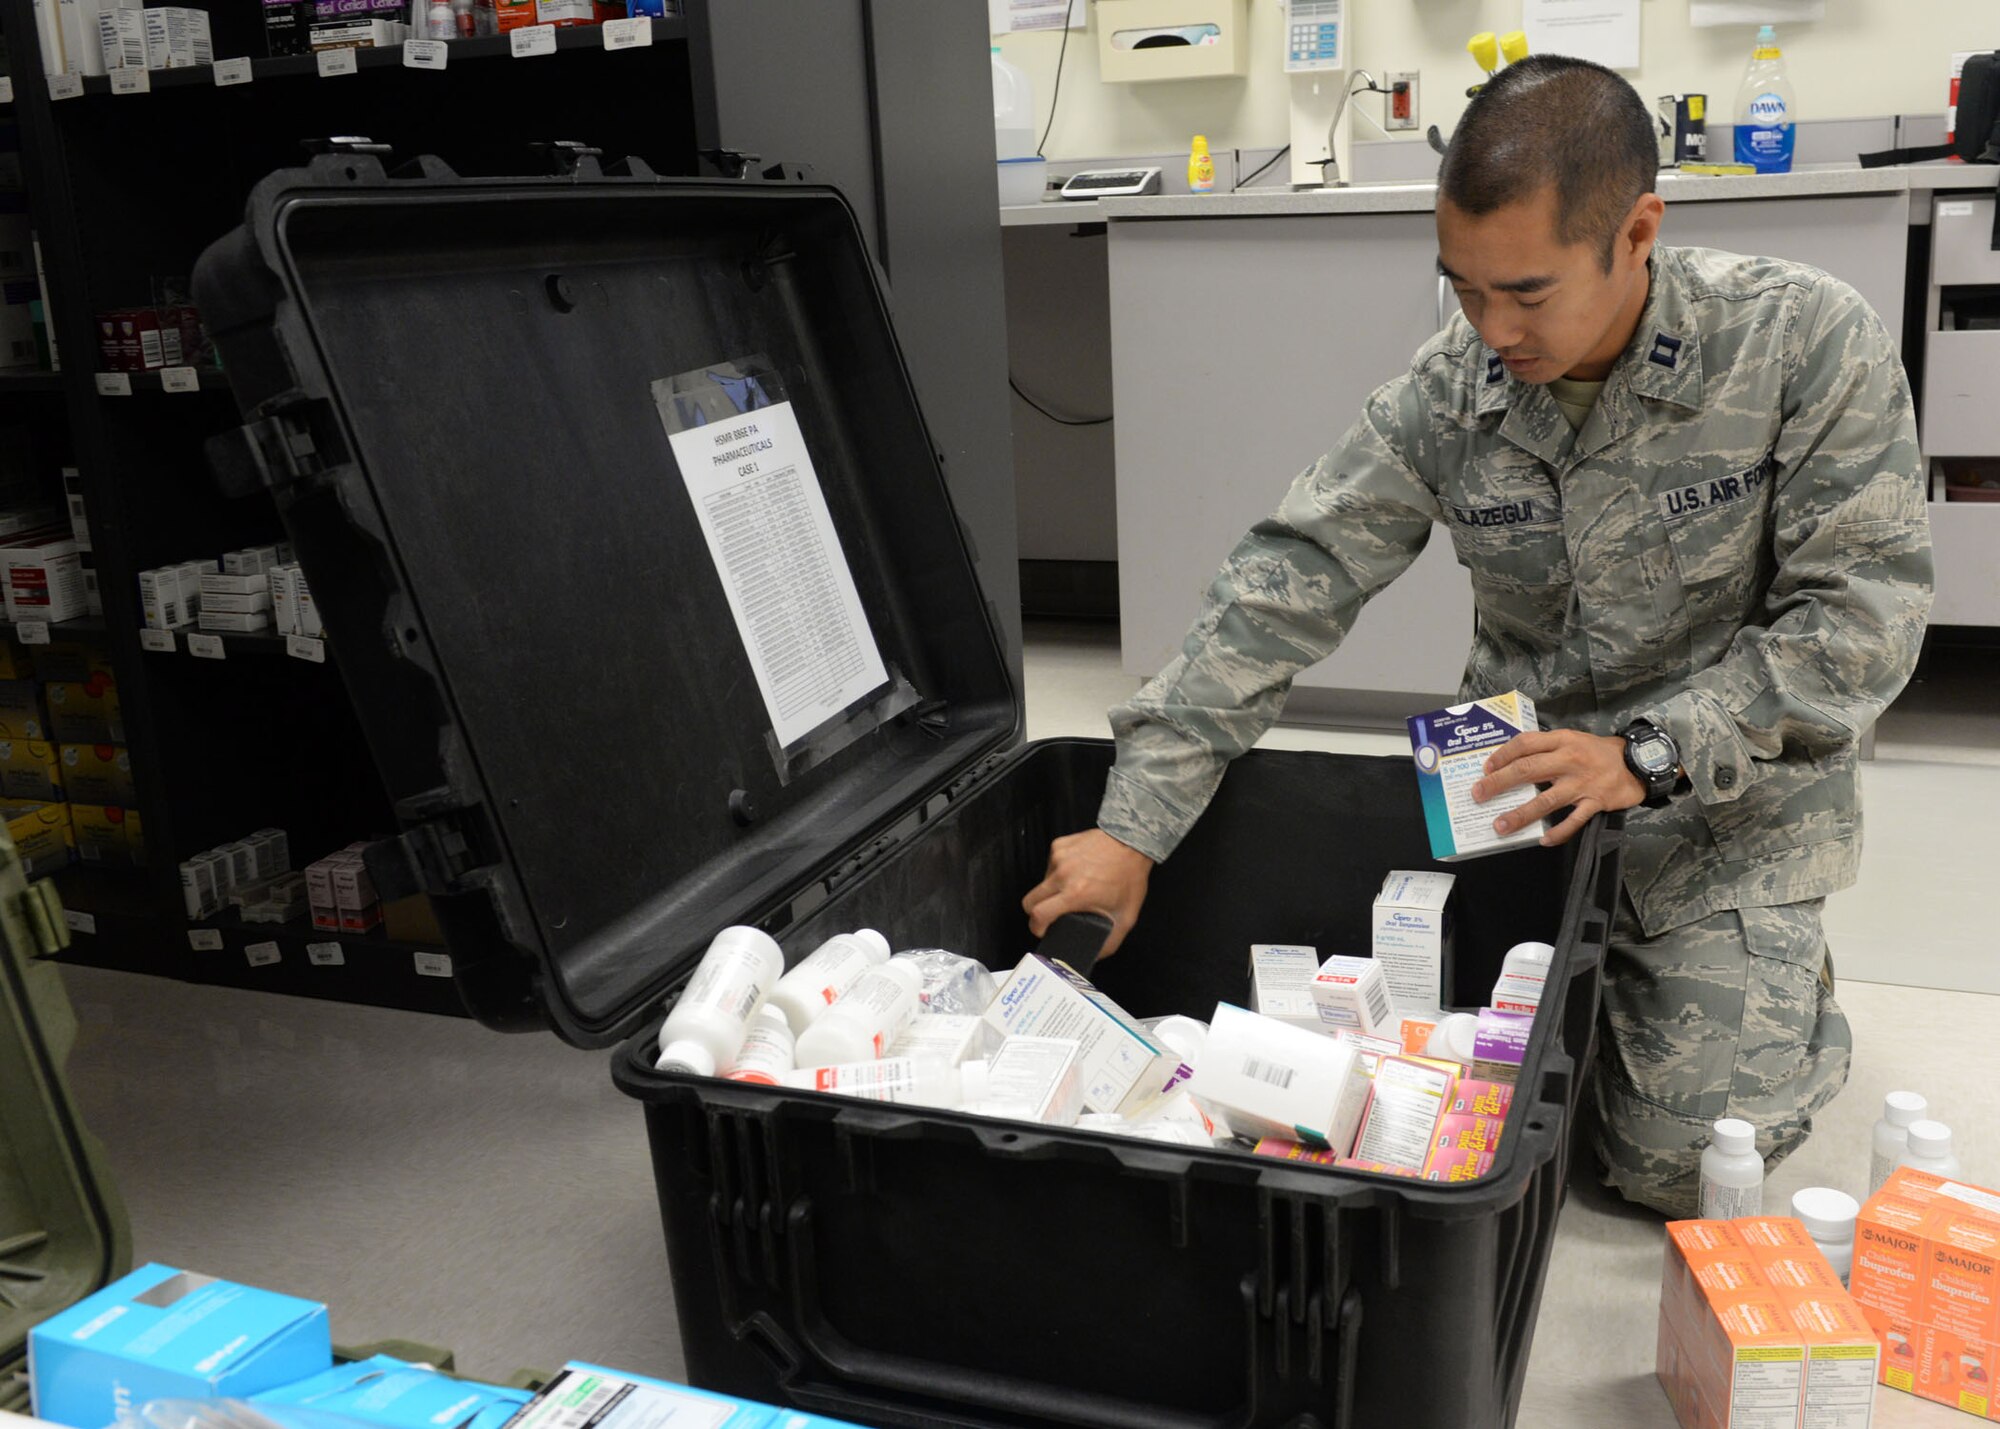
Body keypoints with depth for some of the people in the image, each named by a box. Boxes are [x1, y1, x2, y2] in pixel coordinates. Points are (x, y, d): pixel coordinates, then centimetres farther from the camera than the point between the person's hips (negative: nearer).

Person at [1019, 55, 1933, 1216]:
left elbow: (1861, 614, -16)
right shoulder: (1452, 391, -10)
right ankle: (1600, 978, 24)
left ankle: (1781, 982, 23)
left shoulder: (1811, 344, -18)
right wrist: (1134, 826, -20)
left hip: (1731, 794, -2)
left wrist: (1648, 754, -27)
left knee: (1679, 1158, -10)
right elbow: (1287, 588, -14)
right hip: (1522, 776, 3)